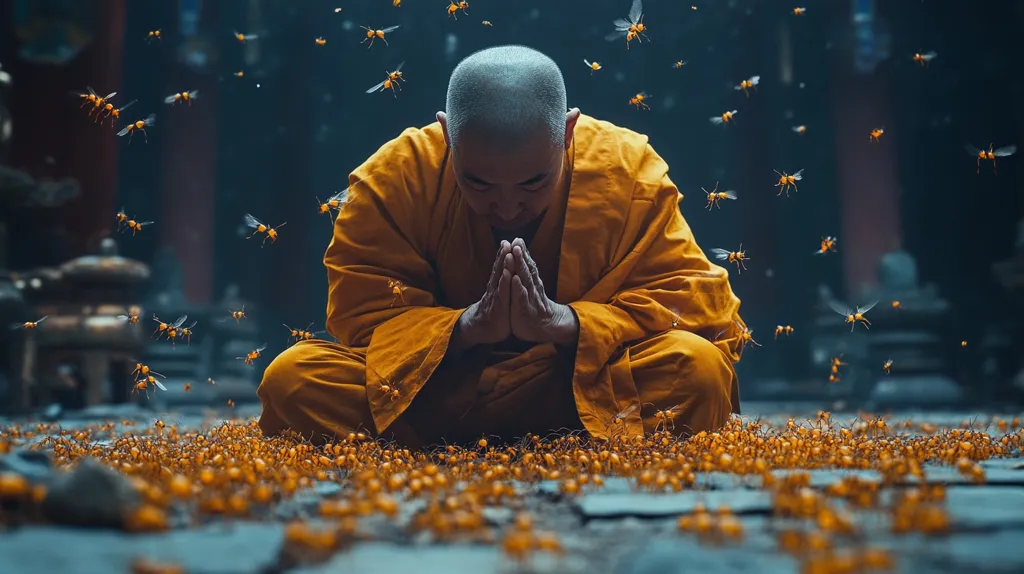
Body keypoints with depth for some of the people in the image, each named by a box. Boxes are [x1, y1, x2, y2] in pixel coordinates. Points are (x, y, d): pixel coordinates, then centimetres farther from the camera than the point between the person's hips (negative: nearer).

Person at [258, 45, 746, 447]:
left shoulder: (631, 171, -12)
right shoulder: (395, 175, -11)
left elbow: (695, 298, -13)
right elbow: (358, 308, -11)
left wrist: (566, 324, -28)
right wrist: (465, 327, -29)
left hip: (595, 390, 0)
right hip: (427, 384, 1)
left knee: (698, 369, -30)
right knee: (293, 379, -24)